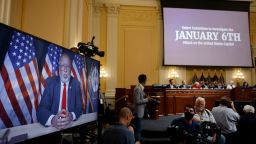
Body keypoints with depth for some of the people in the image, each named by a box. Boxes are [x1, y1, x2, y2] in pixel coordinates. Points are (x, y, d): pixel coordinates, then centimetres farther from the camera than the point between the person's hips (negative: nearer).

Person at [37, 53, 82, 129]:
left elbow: (79, 107, -1)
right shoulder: (50, 81, 0)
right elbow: (42, 108, -8)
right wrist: (52, 119, -29)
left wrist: (72, 116, -23)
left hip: (70, 124, 1)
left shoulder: (76, 83, 4)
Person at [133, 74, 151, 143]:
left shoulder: (140, 88, 8)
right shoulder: (138, 89, -22)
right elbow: (137, 101, -24)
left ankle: (138, 139, 33)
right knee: (138, 127, 1)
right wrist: (147, 99, -16)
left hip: (140, 110, 10)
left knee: (138, 127, 20)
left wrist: (145, 97, 4)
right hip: (138, 111, -10)